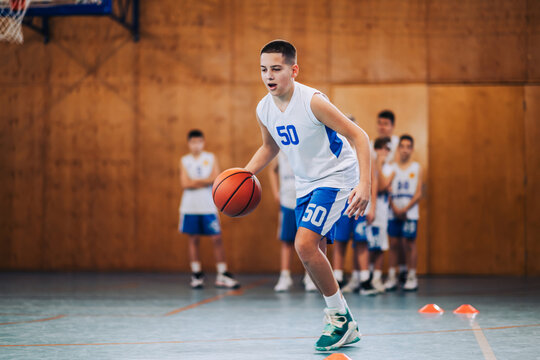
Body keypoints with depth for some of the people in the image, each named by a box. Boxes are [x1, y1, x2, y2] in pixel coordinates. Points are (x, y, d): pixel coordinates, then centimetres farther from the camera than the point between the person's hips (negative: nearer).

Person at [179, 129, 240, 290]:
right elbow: (185, 184, -5)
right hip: (190, 206, 0)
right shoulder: (184, 161, 6)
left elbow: (216, 179, -6)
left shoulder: (211, 158, 6)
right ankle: (196, 275, 10)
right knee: (193, 239, 3)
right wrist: (205, 181, -7)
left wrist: (195, 181, -10)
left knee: (217, 239, -4)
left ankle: (222, 276, 0)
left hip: (208, 206, 0)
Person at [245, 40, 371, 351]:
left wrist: (365, 185, -33)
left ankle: (340, 316, -4)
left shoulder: (313, 101, -24)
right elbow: (270, 147, 19)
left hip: (336, 177, -8)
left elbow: (359, 136, -22)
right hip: (306, 183, 8)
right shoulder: (264, 109, -2)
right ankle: (346, 328, 22)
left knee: (305, 245, -22)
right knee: (313, 255, 8)